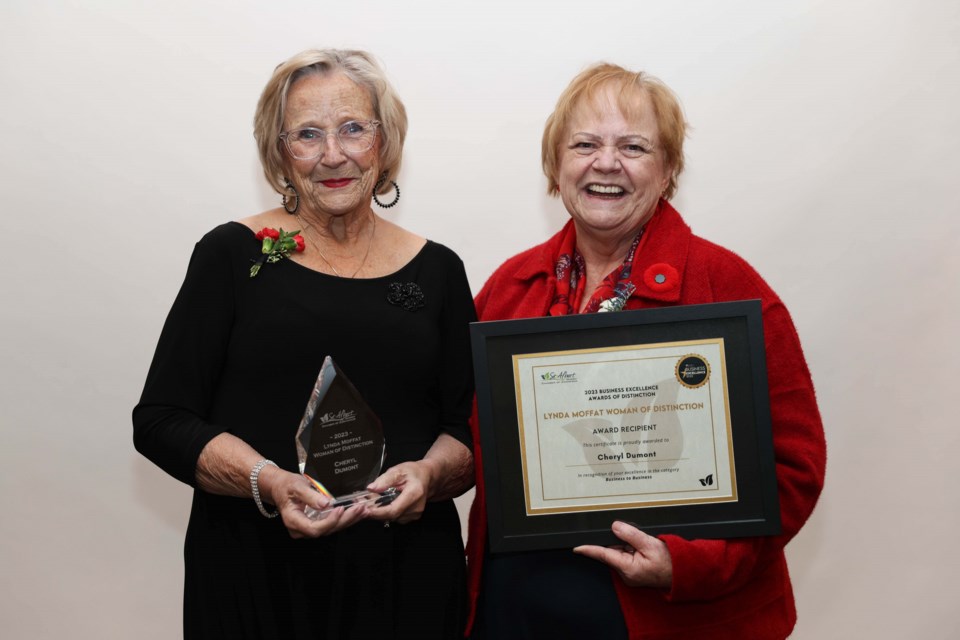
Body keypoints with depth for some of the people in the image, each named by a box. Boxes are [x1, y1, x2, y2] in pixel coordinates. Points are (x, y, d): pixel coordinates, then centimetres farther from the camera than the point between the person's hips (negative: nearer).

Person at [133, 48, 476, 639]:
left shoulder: (437, 270, 5)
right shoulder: (234, 255, -1)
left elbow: (468, 429, 7)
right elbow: (161, 419, -3)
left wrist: (431, 474, -15)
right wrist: (268, 482, -18)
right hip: (254, 574, -1)